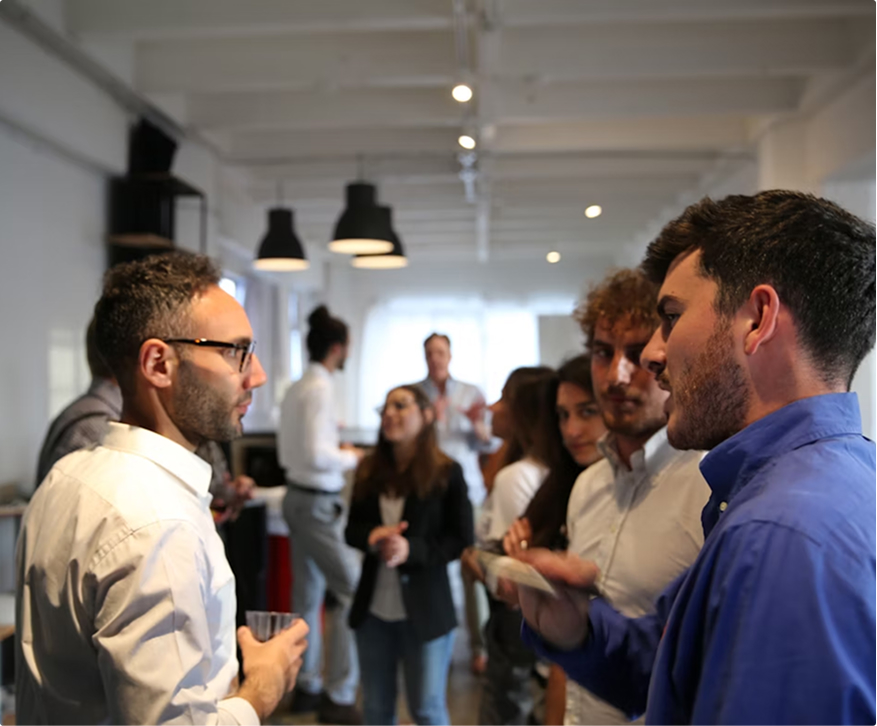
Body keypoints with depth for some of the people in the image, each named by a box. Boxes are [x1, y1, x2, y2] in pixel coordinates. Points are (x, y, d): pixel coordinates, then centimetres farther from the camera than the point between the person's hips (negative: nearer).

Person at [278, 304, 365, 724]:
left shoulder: (295, 389, 9)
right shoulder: (320, 388, -17)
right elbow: (318, 455, -24)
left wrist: (336, 452, 11)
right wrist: (350, 458, -6)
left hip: (297, 496, 9)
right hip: (319, 503, -9)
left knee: (308, 594, 15)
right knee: (352, 591, -3)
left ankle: (306, 687, 26)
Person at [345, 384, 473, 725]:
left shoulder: (447, 473, -10)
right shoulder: (369, 470, 5)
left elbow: (462, 540, -10)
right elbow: (352, 529, 9)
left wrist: (411, 549, -24)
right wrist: (371, 537, -14)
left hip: (425, 611, -4)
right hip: (373, 609, 4)